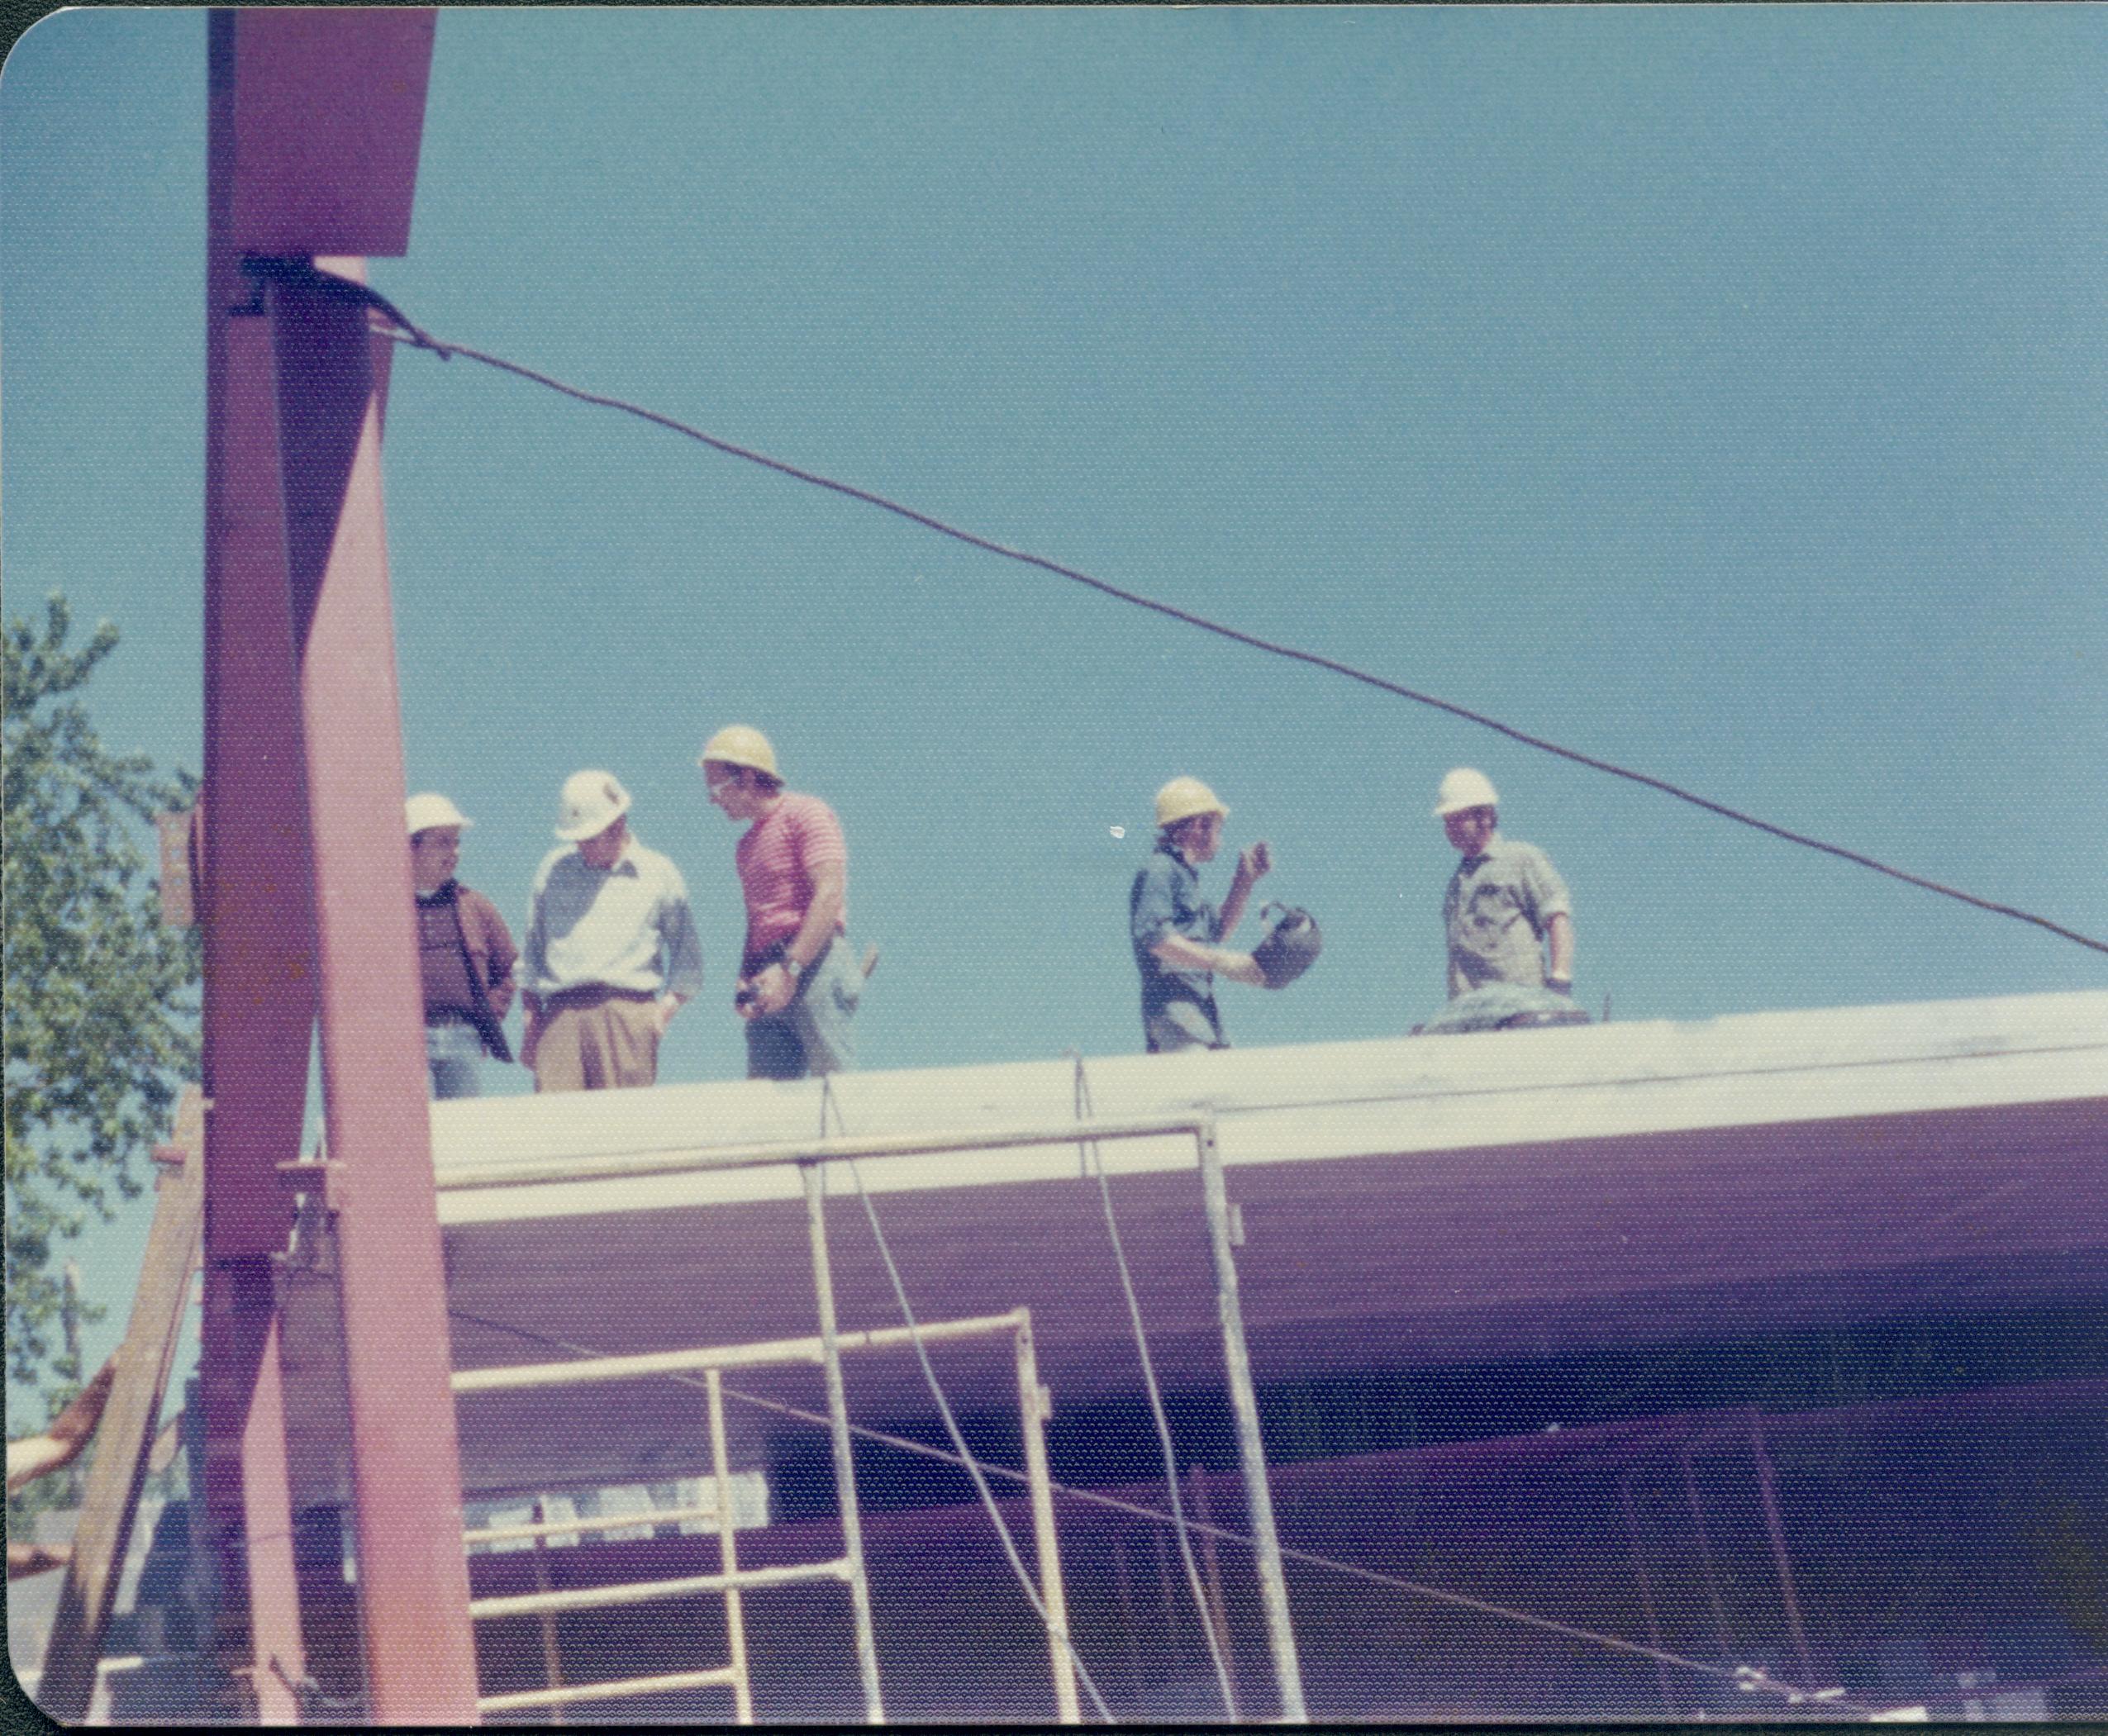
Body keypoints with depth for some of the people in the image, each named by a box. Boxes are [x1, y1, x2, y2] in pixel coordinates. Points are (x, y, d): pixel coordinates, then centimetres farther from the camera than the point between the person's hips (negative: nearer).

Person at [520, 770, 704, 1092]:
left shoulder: (660, 874, 13)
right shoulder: (552, 870, 19)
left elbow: (687, 960, 15)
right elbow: (531, 953, 21)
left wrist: (666, 1009, 0)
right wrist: (530, 1021, 12)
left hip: (630, 1014, -1)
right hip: (561, 1014, 2)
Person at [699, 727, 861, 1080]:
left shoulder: (806, 814, 0)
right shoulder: (747, 845, 26)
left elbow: (829, 895, -12)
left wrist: (789, 969, -19)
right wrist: (744, 981, 7)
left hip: (813, 962, -8)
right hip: (769, 983, 8)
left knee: (833, 1076, -14)